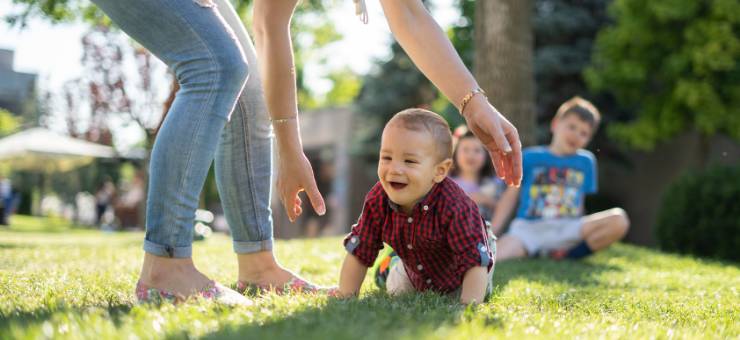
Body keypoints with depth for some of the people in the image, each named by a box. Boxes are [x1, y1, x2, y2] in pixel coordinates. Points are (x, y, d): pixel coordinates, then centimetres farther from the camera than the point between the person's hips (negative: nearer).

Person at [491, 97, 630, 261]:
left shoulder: (586, 161, 18)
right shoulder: (530, 157, 11)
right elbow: (510, 196, 10)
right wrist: (490, 234, 1)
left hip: (566, 229, 4)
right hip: (528, 228, -4)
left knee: (619, 219, -25)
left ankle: (566, 254, -16)